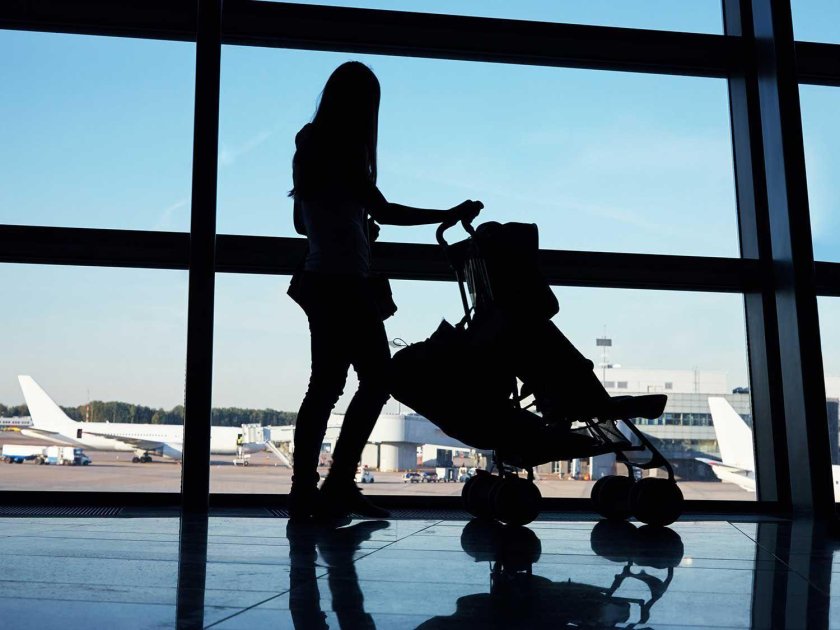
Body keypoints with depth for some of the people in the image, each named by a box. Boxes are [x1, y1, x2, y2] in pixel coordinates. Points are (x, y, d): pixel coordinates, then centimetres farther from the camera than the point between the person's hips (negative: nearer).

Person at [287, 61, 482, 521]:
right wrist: (450, 215, -9)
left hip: (318, 280, 9)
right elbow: (383, 211, -14)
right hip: (345, 283, -9)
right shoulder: (346, 148, -9)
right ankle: (339, 485, -3)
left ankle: (304, 489, 14)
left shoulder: (309, 145, 16)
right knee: (376, 379, -4)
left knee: (325, 384, 10)